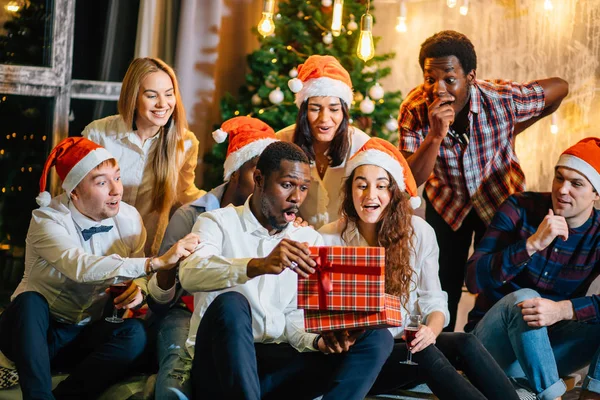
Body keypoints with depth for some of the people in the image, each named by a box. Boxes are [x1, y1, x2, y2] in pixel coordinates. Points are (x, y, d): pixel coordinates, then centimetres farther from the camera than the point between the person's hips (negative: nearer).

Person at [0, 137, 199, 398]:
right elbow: (80, 267, -36)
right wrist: (157, 262, -42)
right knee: (29, 301, -35)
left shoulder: (129, 218, -3)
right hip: (36, 331, -3)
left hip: (88, 336, 3)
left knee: (134, 333, -27)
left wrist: (139, 290, -23)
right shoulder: (47, 220, -17)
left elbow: (138, 278, 4)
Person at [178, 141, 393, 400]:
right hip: (221, 363, -4)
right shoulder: (218, 222, 0)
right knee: (230, 304, -35)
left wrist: (319, 340, -19)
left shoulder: (309, 239, 13)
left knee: (376, 338, -12)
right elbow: (190, 274, -23)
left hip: (277, 362, 4)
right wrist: (259, 265, -39)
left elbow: (296, 317, 5)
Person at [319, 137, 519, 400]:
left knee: (465, 345, -28)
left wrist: (430, 330, -22)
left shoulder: (419, 232, 1)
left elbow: (434, 301, 2)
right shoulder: (328, 240, -6)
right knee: (426, 357, -32)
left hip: (409, 344, 3)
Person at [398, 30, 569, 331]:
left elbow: (559, 88, -12)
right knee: (442, 290, 5)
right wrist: (435, 135, -44)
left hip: (499, 198, -1)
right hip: (446, 202, 1)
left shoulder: (502, 99, -30)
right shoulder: (414, 110, -24)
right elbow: (410, 180, -29)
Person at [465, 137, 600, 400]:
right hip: (496, 345, -2)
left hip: (548, 345, 3)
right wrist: (533, 243, -30)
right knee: (524, 297, -33)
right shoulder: (520, 210, -10)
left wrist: (563, 310, -39)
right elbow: (474, 280, -20)